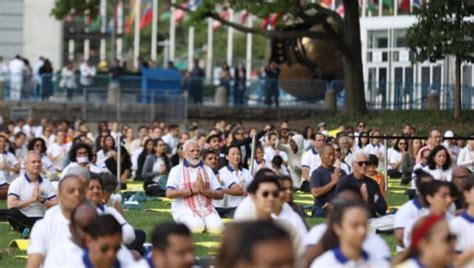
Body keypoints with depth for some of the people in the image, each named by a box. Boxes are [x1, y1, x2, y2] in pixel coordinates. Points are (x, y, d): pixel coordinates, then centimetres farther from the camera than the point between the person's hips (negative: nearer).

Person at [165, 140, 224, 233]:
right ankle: (184, 225, 0)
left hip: (206, 208, 3)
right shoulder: (177, 170, 5)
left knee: (216, 228, -26)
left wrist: (204, 191, -10)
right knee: (197, 227, -32)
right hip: (185, 209, -3)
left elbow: (220, 194, 10)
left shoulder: (207, 170, 17)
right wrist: (193, 190, -13)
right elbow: (169, 193, -10)